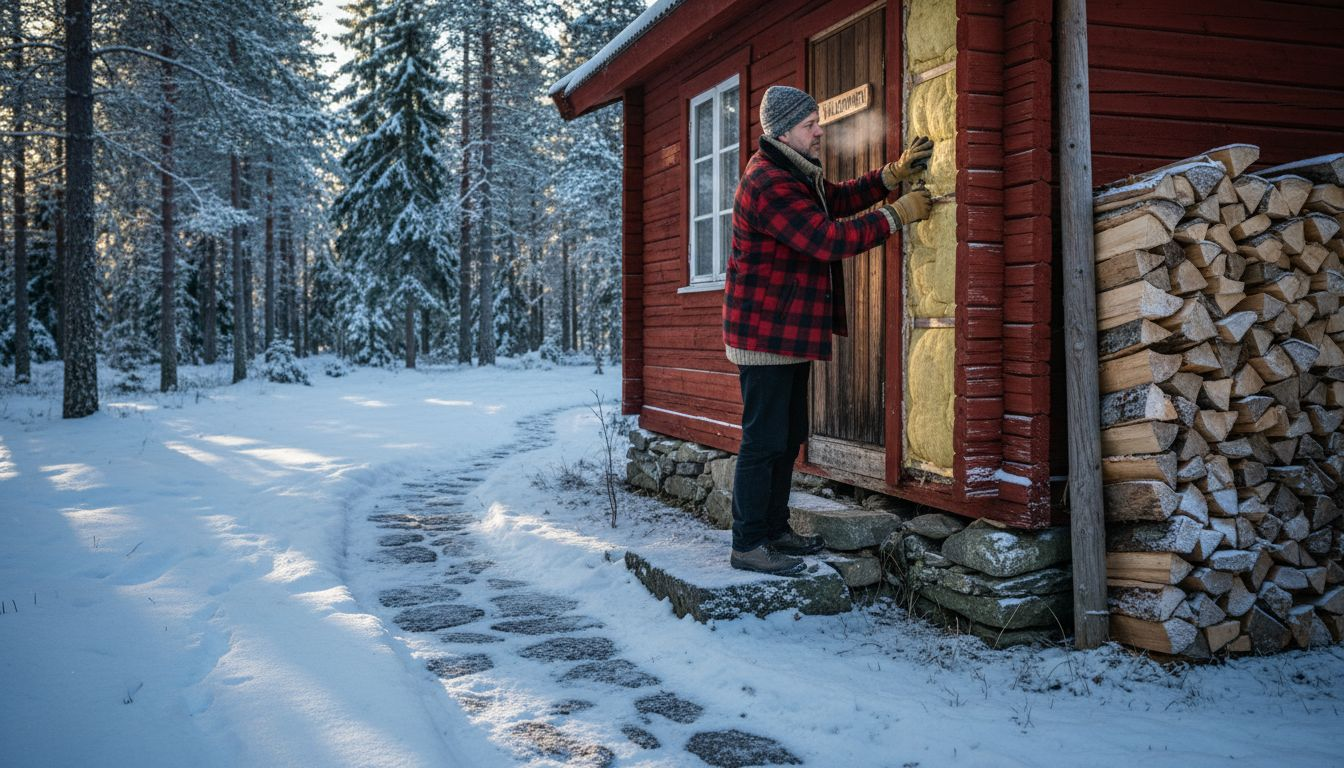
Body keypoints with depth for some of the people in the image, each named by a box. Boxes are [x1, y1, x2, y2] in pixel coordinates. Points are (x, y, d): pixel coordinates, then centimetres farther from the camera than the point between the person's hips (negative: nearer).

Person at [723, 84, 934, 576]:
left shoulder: (795, 176, 15)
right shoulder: (768, 185, -20)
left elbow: (839, 199, 20)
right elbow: (831, 238, -26)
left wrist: (895, 174, 5)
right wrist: (898, 214, -17)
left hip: (789, 333, 11)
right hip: (765, 333, -11)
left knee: (789, 437, 16)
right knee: (763, 440, -7)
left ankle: (774, 530, 26)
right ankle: (748, 545, 0)